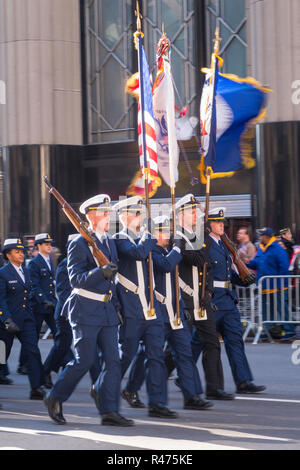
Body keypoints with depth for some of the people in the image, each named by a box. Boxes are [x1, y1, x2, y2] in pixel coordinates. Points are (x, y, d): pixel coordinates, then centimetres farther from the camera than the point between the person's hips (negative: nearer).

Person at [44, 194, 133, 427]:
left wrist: (117, 307, 17)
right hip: (86, 311, -7)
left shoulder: (110, 243, 14)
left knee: (113, 360, -2)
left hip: (106, 311, 7)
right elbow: (76, 279, -19)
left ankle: (109, 411, -1)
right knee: (85, 360, -6)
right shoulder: (79, 244, -9)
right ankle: (55, 398, 13)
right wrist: (100, 272, -33)